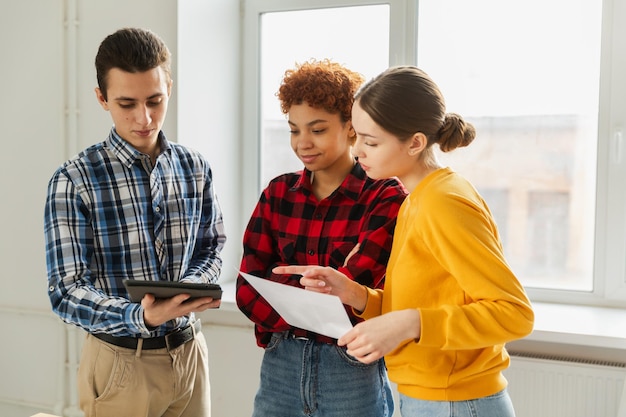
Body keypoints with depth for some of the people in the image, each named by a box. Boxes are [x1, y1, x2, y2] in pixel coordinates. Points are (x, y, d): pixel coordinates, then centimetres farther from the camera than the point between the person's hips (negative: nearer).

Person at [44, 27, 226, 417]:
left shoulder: (195, 168, -1)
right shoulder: (74, 180, -13)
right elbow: (66, 292, -15)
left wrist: (189, 286, -13)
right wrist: (139, 316, -32)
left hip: (189, 352, 4)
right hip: (120, 361, -3)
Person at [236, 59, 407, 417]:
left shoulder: (386, 198, -9)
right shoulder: (278, 193, 4)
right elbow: (247, 289, -1)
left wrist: (280, 279, -7)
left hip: (352, 370, -3)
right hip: (281, 366, 4)